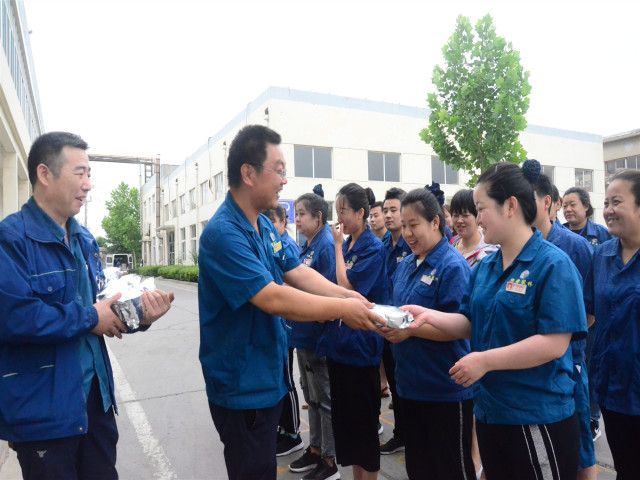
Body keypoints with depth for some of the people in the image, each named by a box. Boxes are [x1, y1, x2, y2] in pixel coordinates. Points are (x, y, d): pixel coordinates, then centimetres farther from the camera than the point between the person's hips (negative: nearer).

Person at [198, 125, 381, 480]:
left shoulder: (266, 226, 5)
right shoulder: (223, 233, -25)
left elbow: (298, 272, 3)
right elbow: (272, 299, -30)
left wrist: (345, 295, -11)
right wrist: (343, 310, -24)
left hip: (269, 377, 9)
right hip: (242, 385, -9)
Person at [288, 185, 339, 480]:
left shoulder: (327, 245, -16)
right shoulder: (306, 246, 11)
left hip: (318, 333, -9)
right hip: (303, 332, 9)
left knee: (324, 397, 5)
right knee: (311, 395, 20)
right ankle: (315, 450, 36)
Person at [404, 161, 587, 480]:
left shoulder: (552, 264, -16)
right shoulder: (484, 267, 6)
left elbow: (554, 343, -22)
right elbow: (470, 325, 9)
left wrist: (485, 360, -24)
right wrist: (429, 315, -8)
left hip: (537, 415, -7)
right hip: (489, 410, 7)